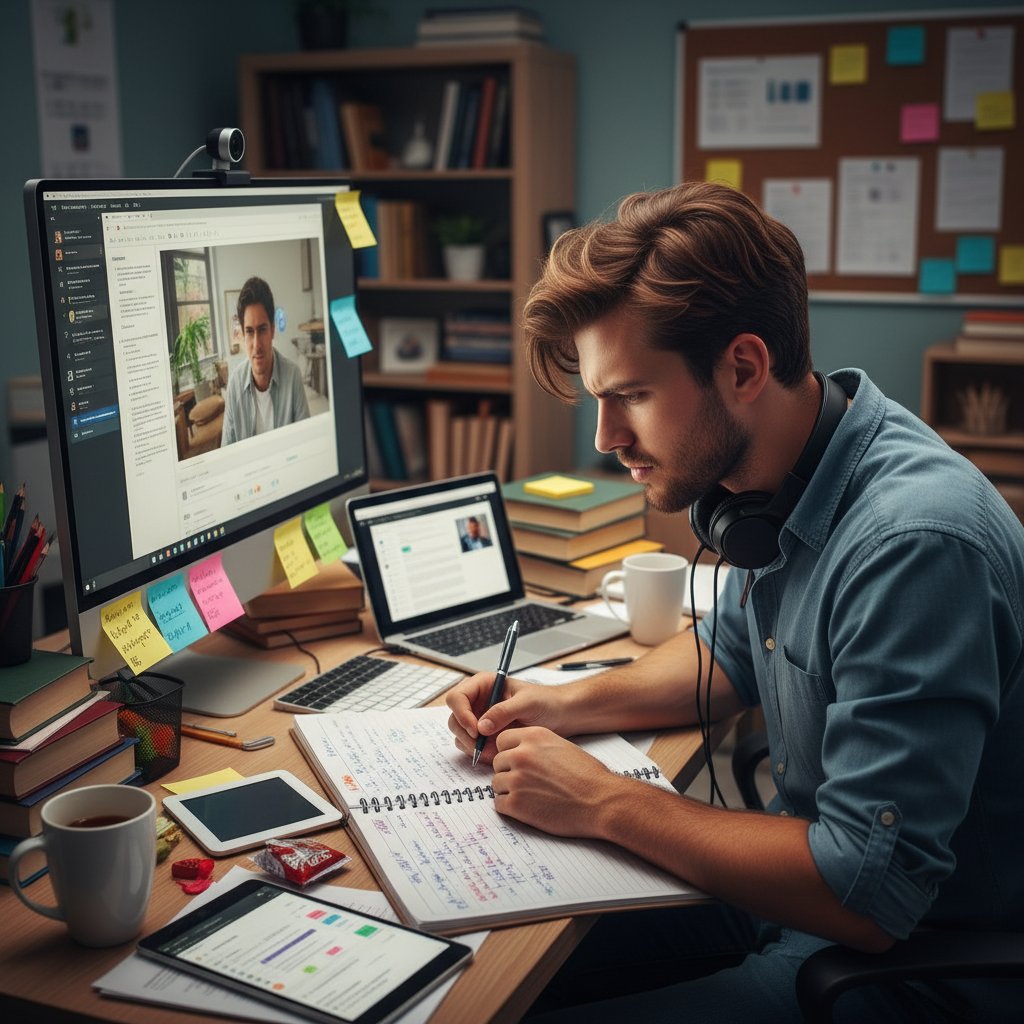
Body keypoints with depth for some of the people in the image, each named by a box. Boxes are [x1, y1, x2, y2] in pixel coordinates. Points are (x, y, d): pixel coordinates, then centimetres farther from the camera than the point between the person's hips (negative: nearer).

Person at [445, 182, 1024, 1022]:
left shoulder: (915, 542, -31)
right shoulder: (766, 484, -2)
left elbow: (866, 896, -29)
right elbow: (730, 653, 17)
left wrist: (604, 802, -21)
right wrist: (564, 705, 2)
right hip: (815, 882, 8)